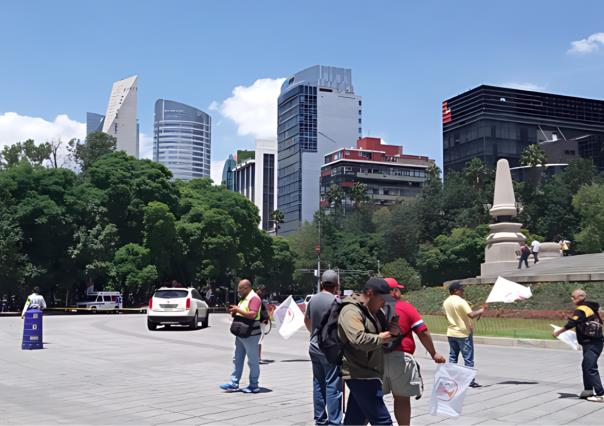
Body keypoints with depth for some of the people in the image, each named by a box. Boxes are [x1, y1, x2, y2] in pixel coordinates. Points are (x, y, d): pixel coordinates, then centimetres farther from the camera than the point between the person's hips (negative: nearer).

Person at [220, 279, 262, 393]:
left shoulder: (254, 298, -13)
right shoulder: (243, 299, 18)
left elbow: (253, 314, -25)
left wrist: (238, 310, -19)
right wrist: (233, 312, 6)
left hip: (251, 335, -10)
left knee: (253, 360, -1)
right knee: (237, 359, 11)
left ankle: (254, 386, 6)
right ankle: (234, 383, 16)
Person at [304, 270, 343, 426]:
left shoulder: (313, 299, 5)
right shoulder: (335, 301, -16)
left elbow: (306, 320, 18)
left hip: (314, 347, 7)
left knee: (318, 384, 14)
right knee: (333, 385, -3)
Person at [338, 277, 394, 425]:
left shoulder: (371, 311, 16)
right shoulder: (351, 311, -16)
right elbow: (359, 340, -31)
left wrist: (390, 332, 11)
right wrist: (380, 338, -15)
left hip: (364, 374, 10)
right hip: (360, 375, -10)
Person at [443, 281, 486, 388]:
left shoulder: (446, 302, 5)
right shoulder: (461, 301, -18)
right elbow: (471, 315, -26)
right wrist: (481, 311, -10)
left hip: (451, 333, 7)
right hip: (463, 333, -7)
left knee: (453, 357, 12)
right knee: (468, 358, 1)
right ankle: (471, 381, 4)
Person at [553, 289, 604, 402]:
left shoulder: (580, 310, -15)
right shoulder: (590, 308, 11)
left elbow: (570, 324, -21)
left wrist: (558, 332, -9)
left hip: (591, 344, -10)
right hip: (594, 342, 10)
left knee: (590, 368, -10)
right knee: (586, 366, 19)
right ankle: (588, 390, 28)